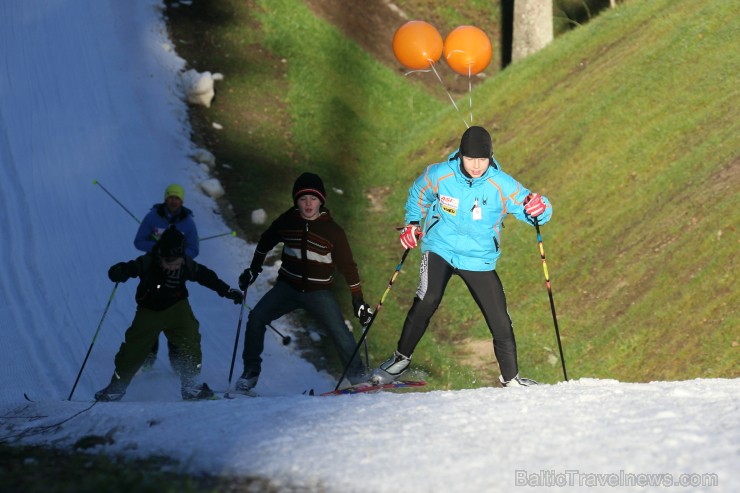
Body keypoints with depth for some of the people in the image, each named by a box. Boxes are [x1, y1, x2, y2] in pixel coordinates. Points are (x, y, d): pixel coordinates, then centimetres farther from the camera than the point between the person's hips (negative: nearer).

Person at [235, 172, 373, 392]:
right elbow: (266, 241, 18)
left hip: (318, 292, -2)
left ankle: (357, 377, -4)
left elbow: (347, 266, -4)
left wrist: (358, 301, -7)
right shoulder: (287, 221, -3)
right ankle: (251, 372, -3)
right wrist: (254, 268, 19)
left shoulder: (332, 230, -9)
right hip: (288, 287, 2)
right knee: (256, 318, -15)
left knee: (340, 332, -17)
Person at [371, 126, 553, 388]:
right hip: (440, 250, -1)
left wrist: (539, 209, -35)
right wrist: (413, 224, -1)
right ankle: (401, 358, -8)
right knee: (427, 301, -25)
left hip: (479, 259, 1)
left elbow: (528, 207, -12)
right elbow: (417, 194, 11)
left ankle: (510, 378, 19)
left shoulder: (502, 186, -13)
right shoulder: (439, 175, -11)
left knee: (501, 323, -1)